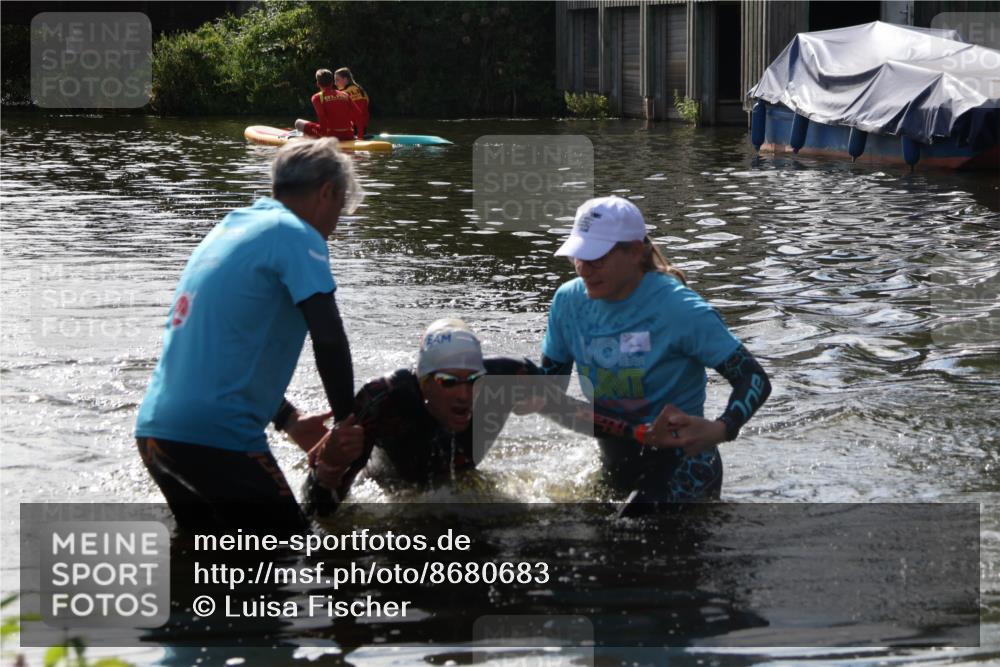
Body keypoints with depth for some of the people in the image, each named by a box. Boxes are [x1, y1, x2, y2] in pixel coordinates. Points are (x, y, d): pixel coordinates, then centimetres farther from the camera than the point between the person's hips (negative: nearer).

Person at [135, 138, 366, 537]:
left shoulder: (227, 230, 21)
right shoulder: (295, 236, -5)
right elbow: (329, 339, -16)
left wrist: (290, 422, 23)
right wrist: (347, 425, -6)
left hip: (154, 428, 9)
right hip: (217, 438, -9)